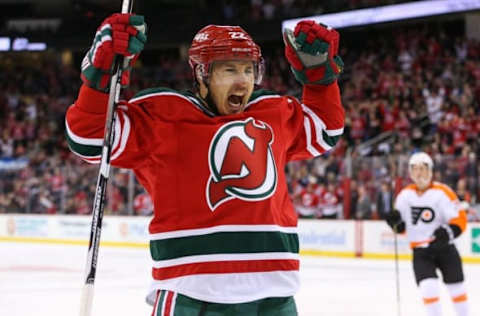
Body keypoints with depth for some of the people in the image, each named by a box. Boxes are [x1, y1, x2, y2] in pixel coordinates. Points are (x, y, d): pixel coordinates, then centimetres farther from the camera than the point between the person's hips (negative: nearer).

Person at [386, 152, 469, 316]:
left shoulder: (442, 192, -13)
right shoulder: (405, 195, 0)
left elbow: (460, 220, -12)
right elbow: (402, 226, 10)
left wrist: (448, 232, -29)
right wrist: (395, 222, -12)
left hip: (445, 248, -2)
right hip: (420, 251, 2)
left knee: (456, 286, 8)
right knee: (428, 287, -14)